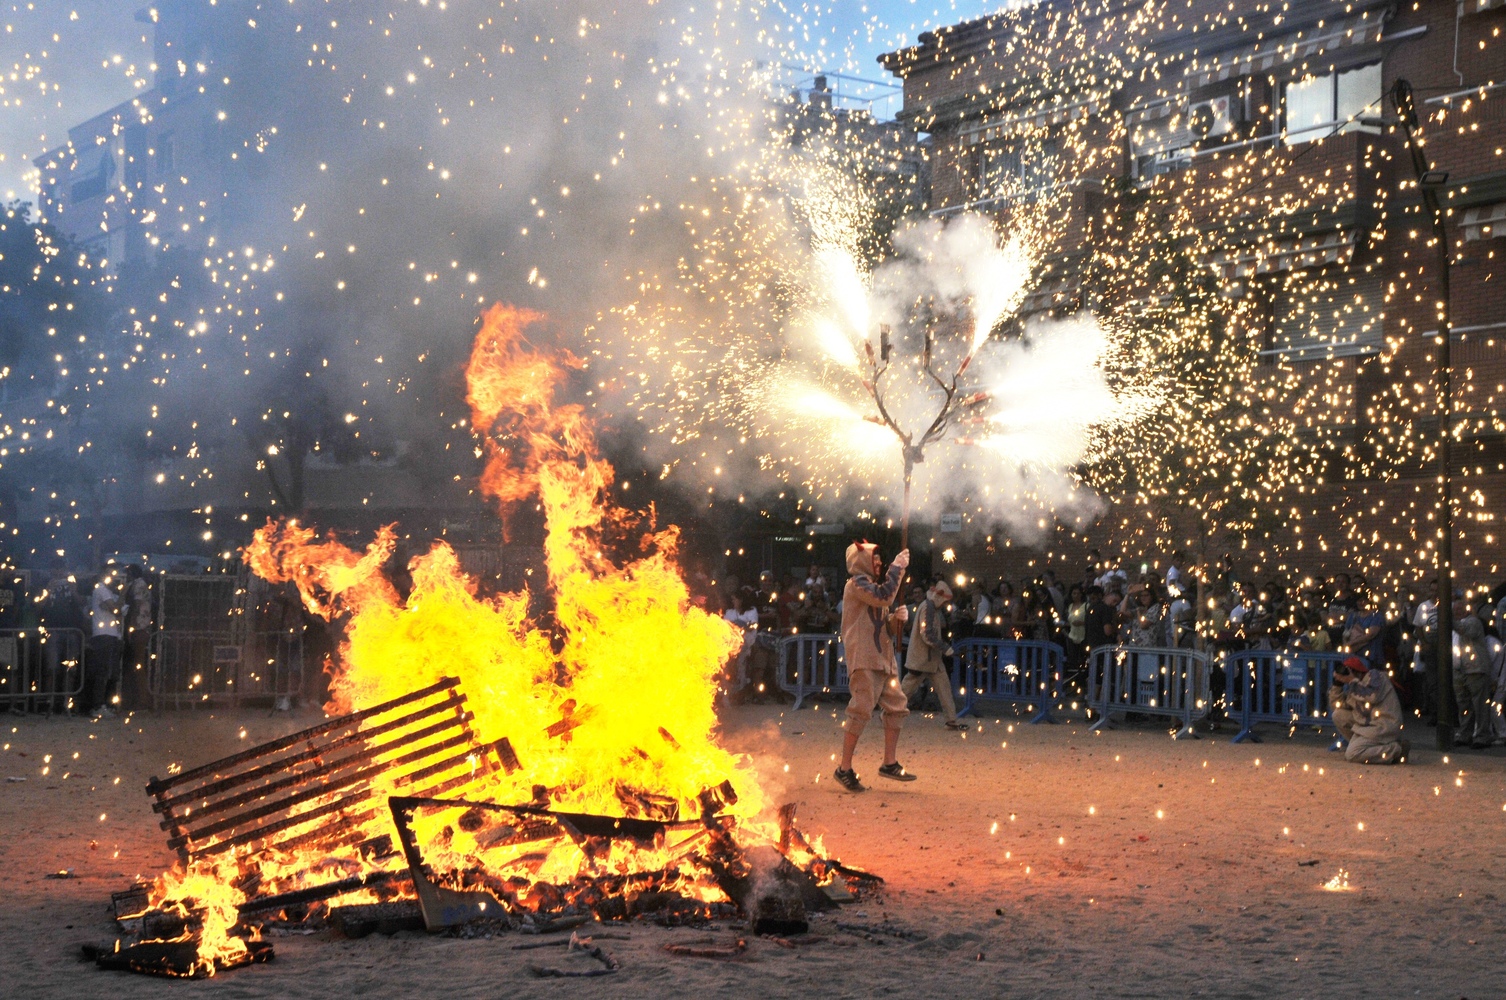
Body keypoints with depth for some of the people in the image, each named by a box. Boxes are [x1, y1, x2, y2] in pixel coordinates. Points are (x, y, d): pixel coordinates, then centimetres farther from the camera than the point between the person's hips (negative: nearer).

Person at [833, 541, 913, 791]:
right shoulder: (857, 583, -6)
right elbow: (884, 597, -23)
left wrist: (895, 617, 5)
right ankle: (845, 769, -6)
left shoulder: (870, 585, 25)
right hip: (864, 660, -10)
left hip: (883, 658, 10)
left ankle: (890, 763, 15)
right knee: (862, 710, -12)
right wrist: (897, 567, -15)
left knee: (896, 707, 7)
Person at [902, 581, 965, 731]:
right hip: (921, 659, -10)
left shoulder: (935, 609, 15)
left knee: (944, 686, 4)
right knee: (908, 688, -1)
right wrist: (944, 647, -18)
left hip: (933, 658, 10)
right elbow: (927, 635, -23)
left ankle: (952, 720, 5)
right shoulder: (927, 607, -16)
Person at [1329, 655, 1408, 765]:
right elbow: (1336, 705, 16)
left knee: (1351, 755, -22)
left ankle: (1397, 750, -11)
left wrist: (1352, 681, -19)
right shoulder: (1354, 688, 18)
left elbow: (1372, 697, -26)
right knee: (1338, 715, 4)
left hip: (1384, 726, -9)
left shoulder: (1374, 676, -6)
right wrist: (1337, 684, 5)